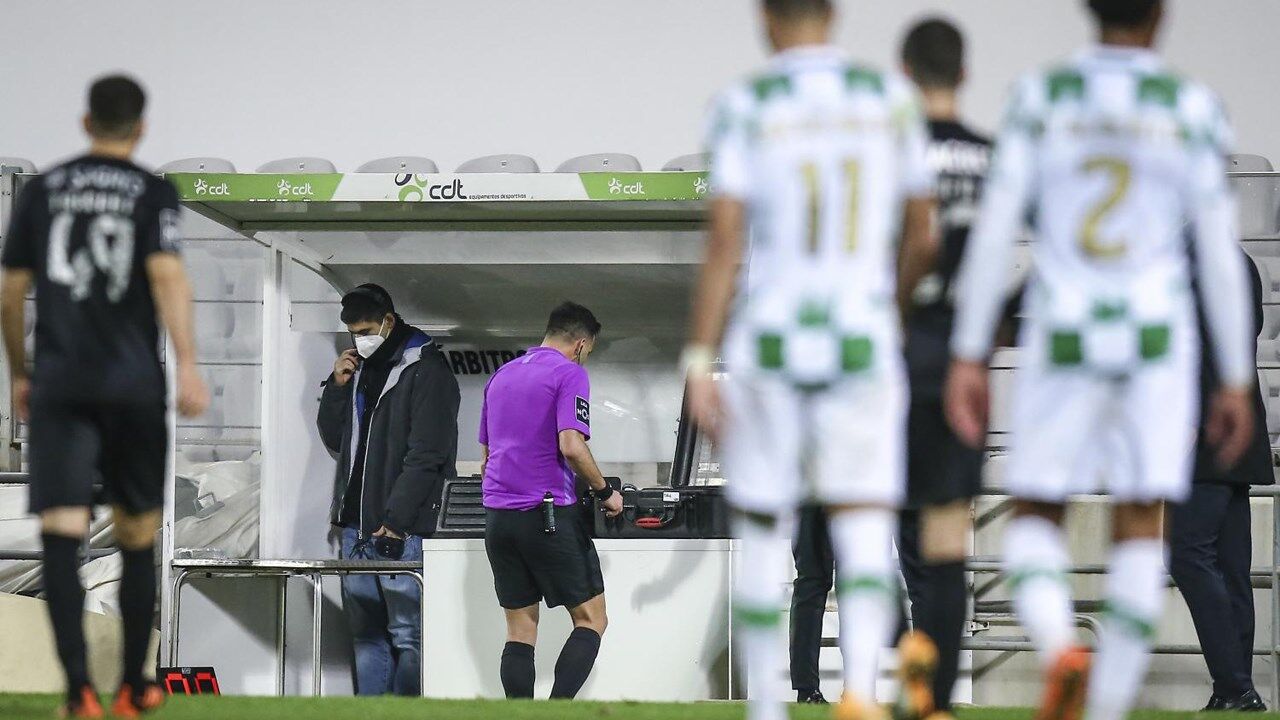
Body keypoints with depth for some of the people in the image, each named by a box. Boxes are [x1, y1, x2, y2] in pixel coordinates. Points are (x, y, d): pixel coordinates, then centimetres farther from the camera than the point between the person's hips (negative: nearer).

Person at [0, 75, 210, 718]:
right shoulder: (153, 193, 3)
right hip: (133, 384, 0)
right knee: (137, 537, 13)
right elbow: (167, 276, -12)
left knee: (61, 535, -7)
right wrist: (187, 367, -15)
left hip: (57, 383, 1)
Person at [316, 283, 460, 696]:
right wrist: (337, 387, 8)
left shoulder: (426, 371, -5)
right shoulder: (360, 370, 19)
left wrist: (394, 520, -17)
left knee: (408, 635, -8)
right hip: (356, 526, 8)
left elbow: (426, 455, -12)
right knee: (366, 635, 7)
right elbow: (335, 441, 24)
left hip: (401, 530, -8)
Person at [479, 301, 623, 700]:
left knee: (520, 629, 8)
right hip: (549, 514, -7)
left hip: (498, 517, 7)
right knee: (591, 620, 1)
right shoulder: (569, 374, -6)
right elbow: (571, 446, -17)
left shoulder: (501, 376, 18)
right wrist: (605, 492, -5)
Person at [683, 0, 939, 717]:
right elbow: (922, 238, 9)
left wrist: (700, 361, -7)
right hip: (862, 346, 1)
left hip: (769, 342, -1)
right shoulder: (891, 100, 4)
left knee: (764, 532, 12)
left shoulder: (746, 106, -3)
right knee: (864, 534, -2)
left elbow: (725, 241, -9)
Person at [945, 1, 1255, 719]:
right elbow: (1220, 253, -4)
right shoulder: (1193, 109, -3)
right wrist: (1237, 382, 3)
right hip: (1157, 343, 0)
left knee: (1035, 520, 9)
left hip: (1063, 341, 0)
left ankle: (1061, 648, -22)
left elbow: (993, 232, -5)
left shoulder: (1041, 97, -2)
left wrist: (969, 358, 0)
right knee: (1139, 530, 6)